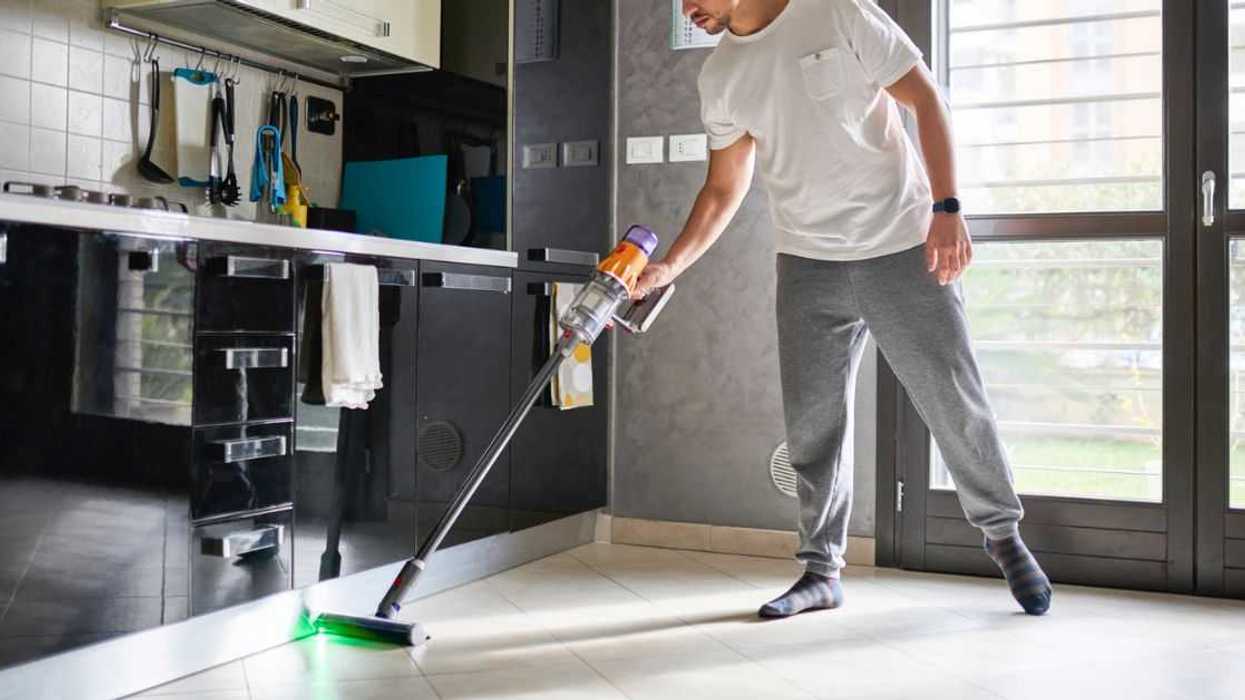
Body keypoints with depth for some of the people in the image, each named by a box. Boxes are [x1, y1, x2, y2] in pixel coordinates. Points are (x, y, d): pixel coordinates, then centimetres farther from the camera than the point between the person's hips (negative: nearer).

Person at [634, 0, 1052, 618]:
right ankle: (821, 570, 17)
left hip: (904, 246, -4)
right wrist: (667, 268, 0)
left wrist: (946, 207, -14)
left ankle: (1003, 533, 23)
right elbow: (723, 189, 11)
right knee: (812, 421, 4)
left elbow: (926, 100, -6)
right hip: (807, 265, 4)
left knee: (954, 399, 2)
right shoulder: (720, 78, 6)